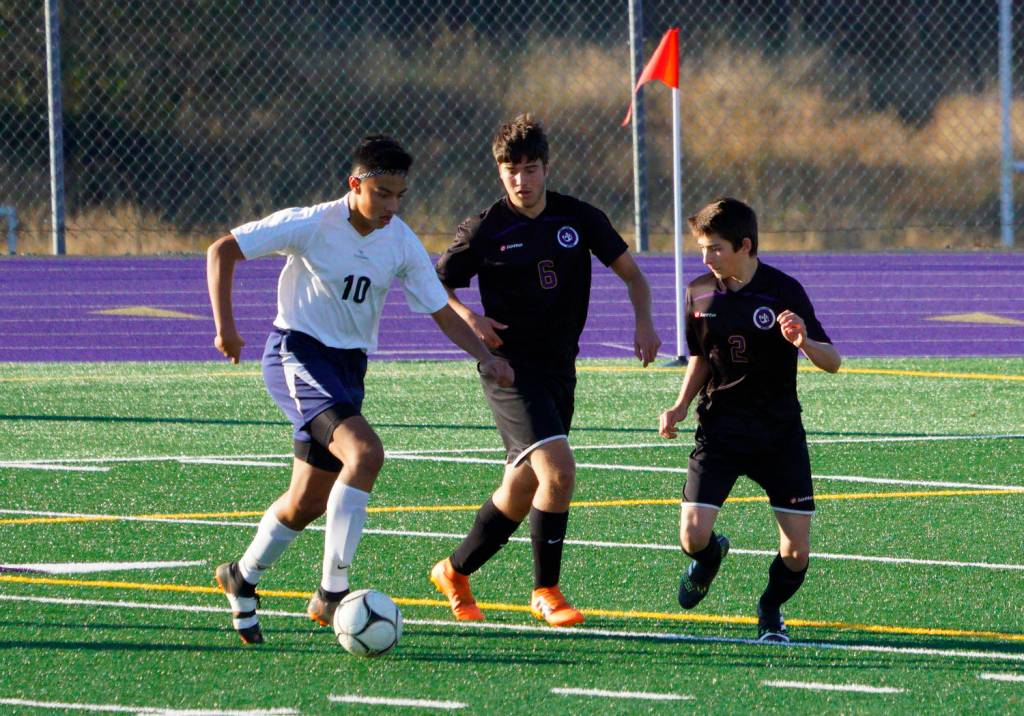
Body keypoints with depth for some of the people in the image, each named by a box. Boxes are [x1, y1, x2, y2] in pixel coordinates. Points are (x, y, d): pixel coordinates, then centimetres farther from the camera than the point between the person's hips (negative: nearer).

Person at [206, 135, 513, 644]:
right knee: (365, 453, -27)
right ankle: (333, 591, -24)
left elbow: (441, 310, 5)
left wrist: (483, 356, -11)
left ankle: (242, 579, 36)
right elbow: (222, 251, -10)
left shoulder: (402, 243, -1)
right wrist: (224, 325, -19)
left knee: (309, 502, 9)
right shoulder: (312, 225, -15)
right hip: (297, 355, -6)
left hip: (348, 368, 6)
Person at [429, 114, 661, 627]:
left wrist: (644, 321, -7)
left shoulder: (579, 219, 3)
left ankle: (455, 572, 31)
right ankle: (546, 592, -8)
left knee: (520, 492, 10)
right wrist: (469, 319, -15)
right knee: (557, 470, -21)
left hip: (560, 370, 5)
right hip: (511, 368, -5)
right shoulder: (485, 230, -7)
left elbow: (631, 274, 11)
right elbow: (434, 285, 4)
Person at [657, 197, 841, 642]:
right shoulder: (699, 293, 0)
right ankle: (710, 557, 25)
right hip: (719, 431, 2)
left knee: (796, 552, -7)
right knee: (693, 535, -13)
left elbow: (832, 362, -12)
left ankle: (771, 611, 25)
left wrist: (805, 343, -33)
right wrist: (681, 405, 3)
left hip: (780, 434, -2)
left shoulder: (782, 291, -11)